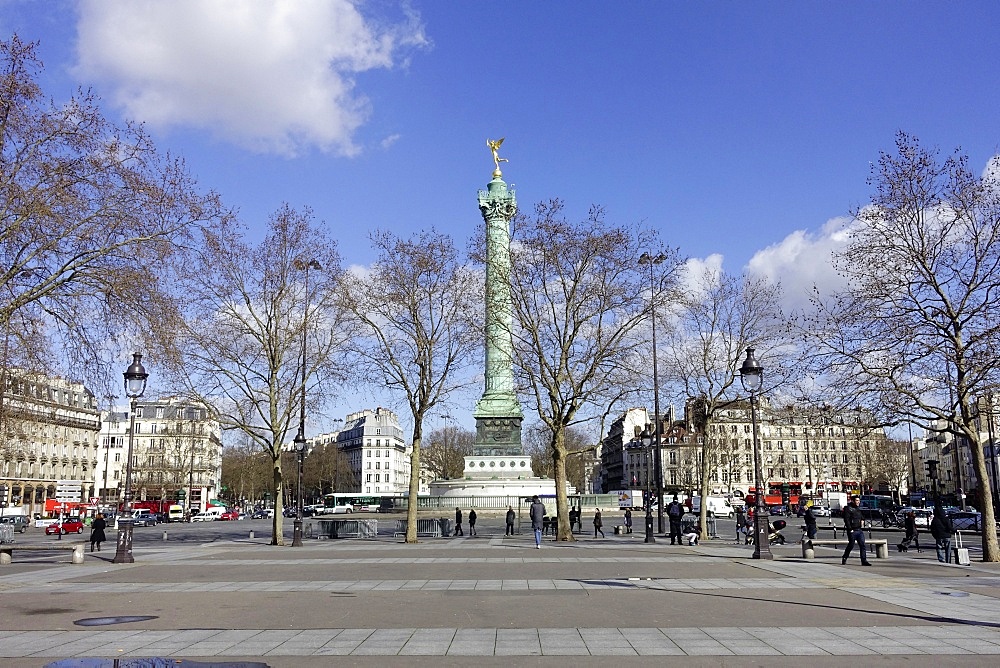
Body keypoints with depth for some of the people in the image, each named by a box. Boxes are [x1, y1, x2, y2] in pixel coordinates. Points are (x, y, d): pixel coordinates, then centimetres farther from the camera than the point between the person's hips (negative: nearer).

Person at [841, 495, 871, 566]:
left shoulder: (858, 509, 17)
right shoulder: (848, 509, -8)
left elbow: (862, 517, 33)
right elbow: (846, 520, -14)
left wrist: (862, 521, 10)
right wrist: (850, 529, -19)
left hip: (859, 530, 7)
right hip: (852, 531, -7)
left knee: (862, 545, -2)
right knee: (851, 545, 1)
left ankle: (864, 560, -1)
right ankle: (844, 558, 18)